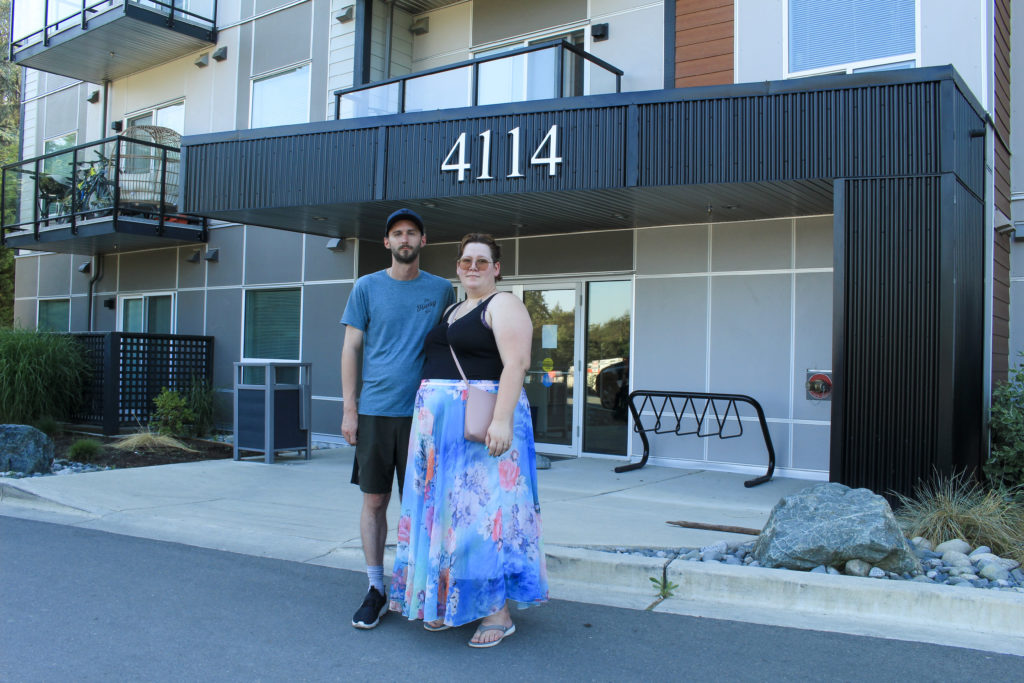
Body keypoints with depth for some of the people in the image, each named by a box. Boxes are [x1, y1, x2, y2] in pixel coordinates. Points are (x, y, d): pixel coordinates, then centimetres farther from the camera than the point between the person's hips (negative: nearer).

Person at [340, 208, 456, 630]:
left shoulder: (441, 290, 8)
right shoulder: (367, 287, 6)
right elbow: (351, 348, 5)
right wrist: (349, 410, -1)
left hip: (422, 412, 0)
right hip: (375, 411, 0)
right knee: (374, 500, 4)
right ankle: (375, 589, 15)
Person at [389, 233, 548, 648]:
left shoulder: (504, 306, -6)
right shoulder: (451, 311, 20)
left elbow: (516, 364, -17)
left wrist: (503, 419, -27)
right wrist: (428, 422, 17)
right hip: (442, 423, 8)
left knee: (485, 511, -6)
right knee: (448, 510, 10)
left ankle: (498, 612, 2)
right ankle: (449, 601, 21)